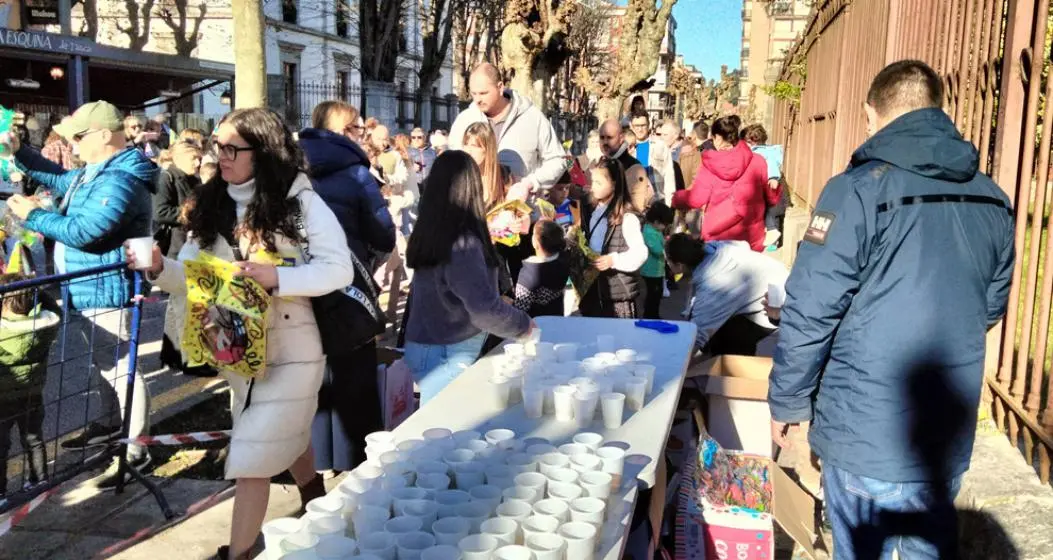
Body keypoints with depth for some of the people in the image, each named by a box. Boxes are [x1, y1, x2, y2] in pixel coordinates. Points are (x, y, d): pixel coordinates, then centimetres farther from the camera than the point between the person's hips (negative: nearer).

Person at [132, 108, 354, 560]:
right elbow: (191, 274, -1)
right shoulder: (213, 205, 2)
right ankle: (318, 510, 48)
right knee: (287, 437, 24)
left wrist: (276, 277, -29)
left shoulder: (300, 200, -13)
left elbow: (339, 269, -18)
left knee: (253, 455, -5)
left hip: (290, 348, -6)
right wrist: (159, 268, -22)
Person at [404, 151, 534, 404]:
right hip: (446, 355, -8)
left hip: (425, 346, 8)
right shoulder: (462, 243, -23)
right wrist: (523, 324, -7)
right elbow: (484, 309, -24)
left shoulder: (429, 234, 2)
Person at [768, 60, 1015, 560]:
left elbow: (810, 312, -16)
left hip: (867, 432, -5)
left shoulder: (859, 190, -15)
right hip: (950, 433, 5)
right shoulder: (993, 200, 4)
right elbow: (991, 307, 16)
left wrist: (787, 401, -4)